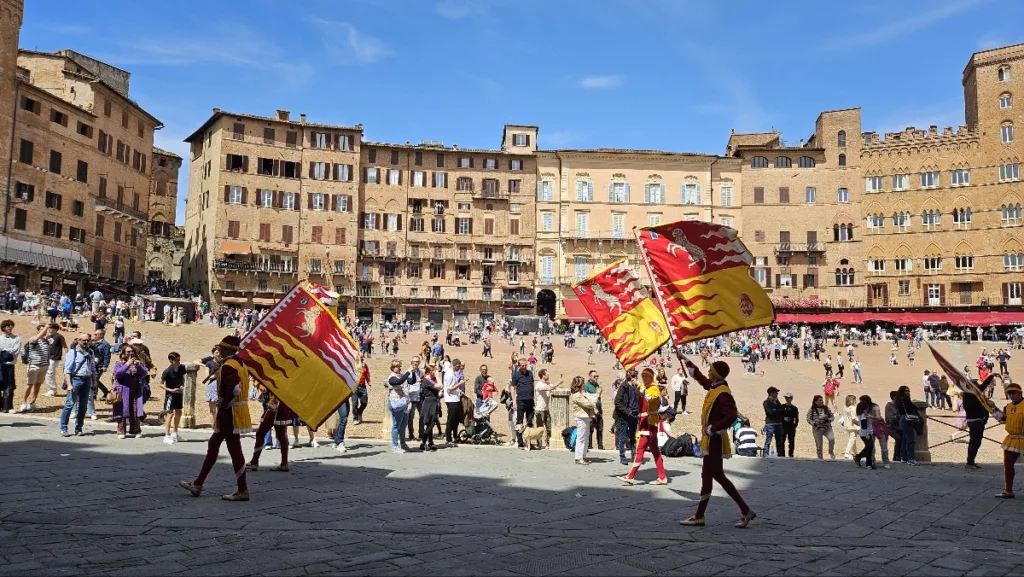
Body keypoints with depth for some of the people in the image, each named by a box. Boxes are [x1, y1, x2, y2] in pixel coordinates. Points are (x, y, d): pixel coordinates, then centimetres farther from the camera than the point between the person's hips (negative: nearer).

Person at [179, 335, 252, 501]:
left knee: (234, 450, -4)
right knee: (213, 445, 17)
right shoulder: (239, 364, 13)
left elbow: (235, 389, -30)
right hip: (236, 412, 10)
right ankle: (198, 484, 26)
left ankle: (242, 491, 2)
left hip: (230, 413, -10)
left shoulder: (227, 366, -17)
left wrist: (223, 403, -16)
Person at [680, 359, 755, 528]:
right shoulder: (714, 388, 8)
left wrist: (713, 429, -23)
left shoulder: (723, 393, -19)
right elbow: (701, 378, 27)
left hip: (714, 441, -10)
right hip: (712, 440, 10)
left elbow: (731, 416, -30)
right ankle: (745, 511, 18)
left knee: (707, 477, -2)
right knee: (718, 476, 13)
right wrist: (688, 363, 35)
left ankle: (699, 516, 6)